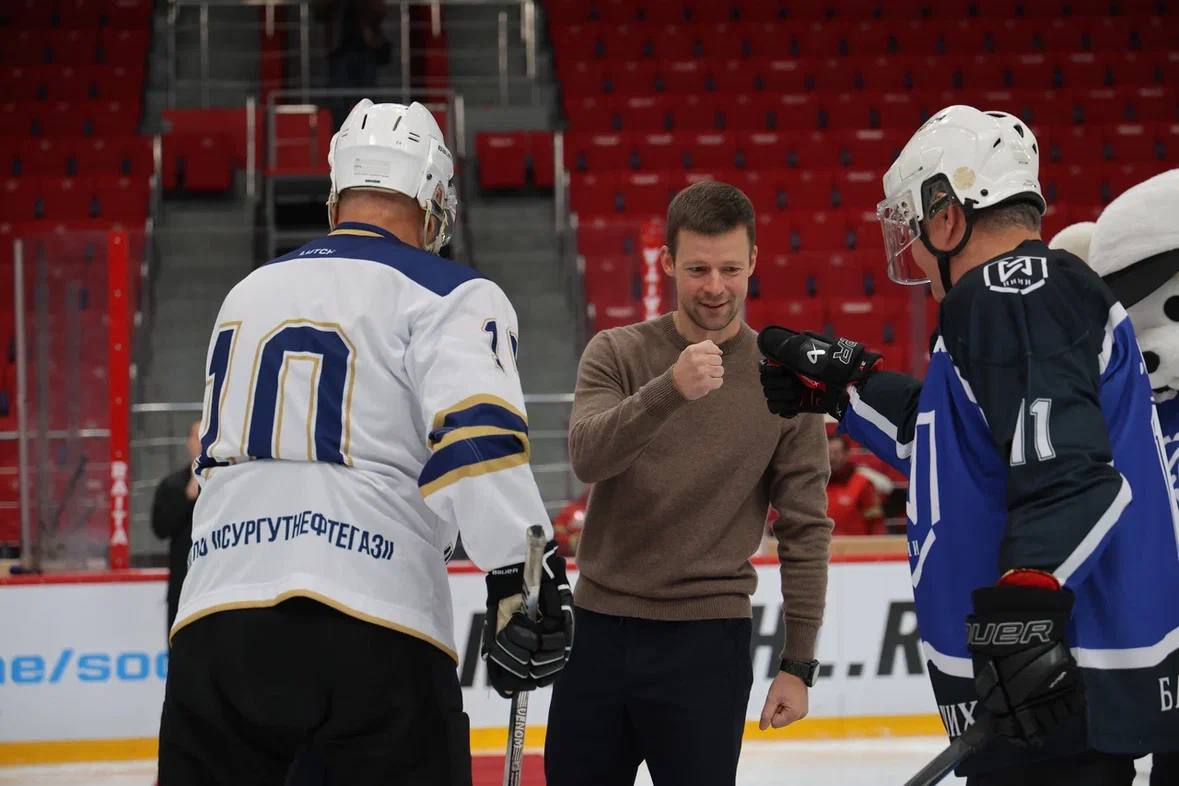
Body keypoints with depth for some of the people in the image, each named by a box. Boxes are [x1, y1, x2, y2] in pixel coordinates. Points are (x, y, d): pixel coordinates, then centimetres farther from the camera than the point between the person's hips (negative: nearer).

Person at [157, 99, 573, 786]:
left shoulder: (249, 292, 22)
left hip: (219, 617, 5)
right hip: (375, 627, -5)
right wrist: (524, 577, -20)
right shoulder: (450, 296, 2)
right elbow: (478, 432, -16)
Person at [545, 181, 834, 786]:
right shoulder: (617, 353, 0)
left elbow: (805, 529, 0)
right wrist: (671, 389, -34)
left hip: (705, 642, -2)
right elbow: (587, 457, -18)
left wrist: (798, 663, -2)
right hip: (599, 627, 2)